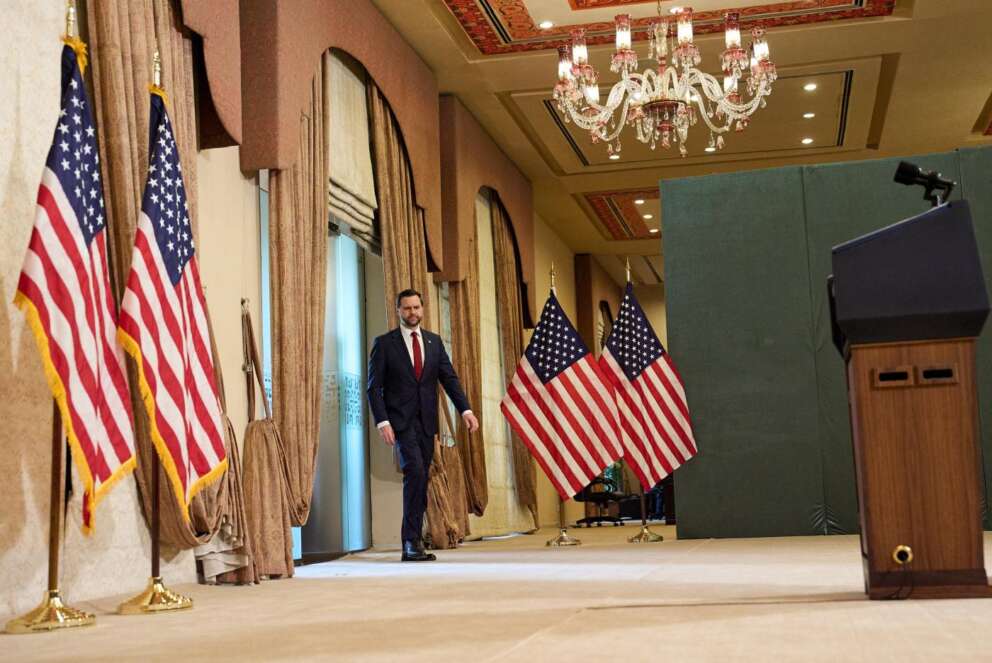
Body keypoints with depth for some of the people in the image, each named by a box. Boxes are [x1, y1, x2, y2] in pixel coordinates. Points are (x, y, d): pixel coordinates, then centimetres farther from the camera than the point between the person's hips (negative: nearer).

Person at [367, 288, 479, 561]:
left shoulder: (434, 341, 12)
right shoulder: (384, 343, 0)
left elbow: (449, 378, 7)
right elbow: (374, 386, -3)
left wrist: (465, 410, -7)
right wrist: (382, 422, -14)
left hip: (426, 421, 5)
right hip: (401, 421, -5)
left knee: (420, 480, 6)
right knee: (415, 472, -19)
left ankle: (412, 545, 13)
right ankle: (412, 540, -13)